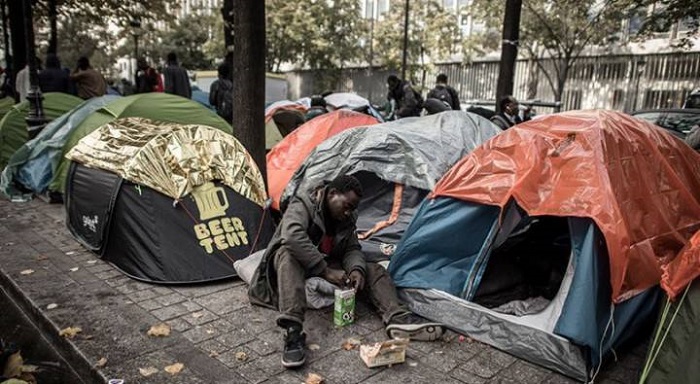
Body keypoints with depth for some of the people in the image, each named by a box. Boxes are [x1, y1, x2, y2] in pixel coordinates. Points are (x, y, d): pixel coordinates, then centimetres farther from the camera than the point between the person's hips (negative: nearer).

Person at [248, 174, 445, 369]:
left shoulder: (346, 219, 2)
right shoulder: (302, 205, -20)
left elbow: (352, 249, 0)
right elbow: (293, 237, -37)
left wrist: (356, 269, -25)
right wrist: (325, 271, -38)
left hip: (327, 266, 6)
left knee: (374, 269, -10)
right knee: (289, 254, -41)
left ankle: (396, 318, -33)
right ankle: (293, 331, -53)